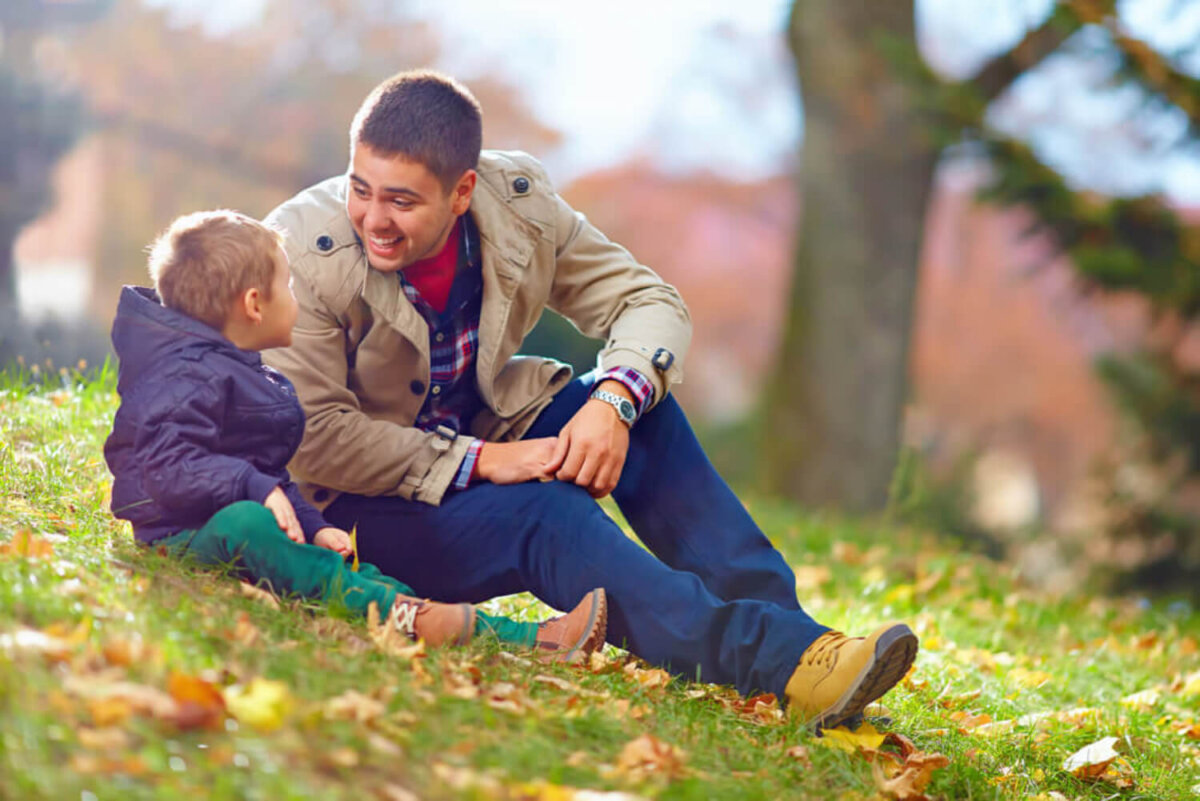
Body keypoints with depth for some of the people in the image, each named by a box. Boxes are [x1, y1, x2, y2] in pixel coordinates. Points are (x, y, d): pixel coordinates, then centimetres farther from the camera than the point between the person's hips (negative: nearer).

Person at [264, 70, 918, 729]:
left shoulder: (516, 201, -10)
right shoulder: (301, 250, -22)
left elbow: (650, 303, -6)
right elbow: (313, 436, -24)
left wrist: (614, 400, -28)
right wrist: (480, 461, -29)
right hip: (359, 501, -5)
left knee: (643, 406, -18)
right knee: (547, 513, -31)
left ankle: (779, 619, -21)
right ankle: (783, 662, -40)